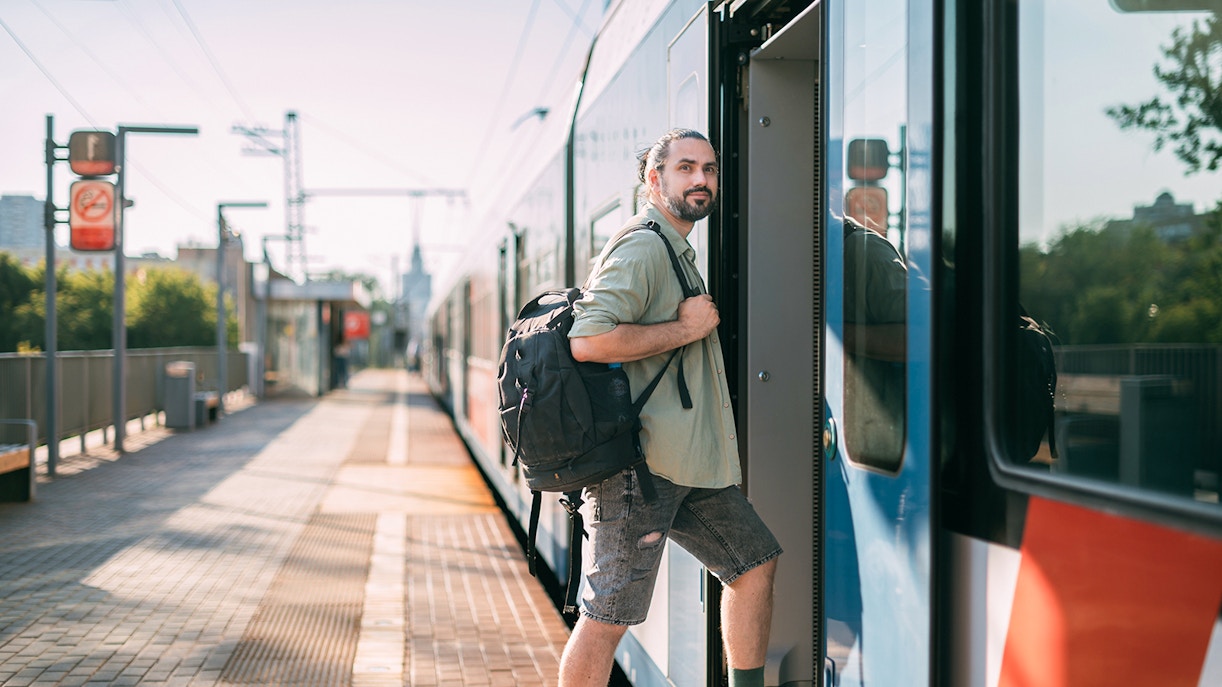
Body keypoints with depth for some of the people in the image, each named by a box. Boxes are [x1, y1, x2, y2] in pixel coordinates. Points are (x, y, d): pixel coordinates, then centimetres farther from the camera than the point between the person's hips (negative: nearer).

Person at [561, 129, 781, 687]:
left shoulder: (678, 253, 21)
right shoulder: (642, 250, -12)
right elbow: (588, 340, -26)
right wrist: (685, 328, -17)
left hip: (690, 465, 10)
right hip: (640, 464, -10)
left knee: (755, 564, 15)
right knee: (607, 616, -6)